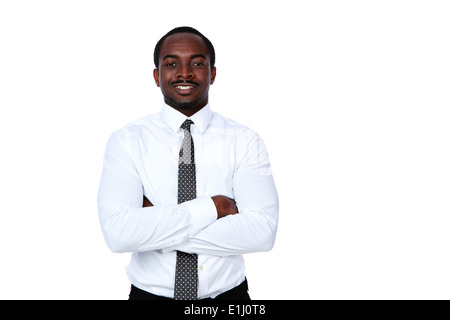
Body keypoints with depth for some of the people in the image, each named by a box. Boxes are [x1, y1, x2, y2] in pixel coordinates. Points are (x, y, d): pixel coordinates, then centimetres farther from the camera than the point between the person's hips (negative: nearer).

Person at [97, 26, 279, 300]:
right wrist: (210, 208, -22)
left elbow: (262, 233, -20)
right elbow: (118, 233, -21)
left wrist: (158, 224, -21)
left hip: (228, 294, 0)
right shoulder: (126, 141, -9)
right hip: (150, 293, 0)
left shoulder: (245, 141, -8)